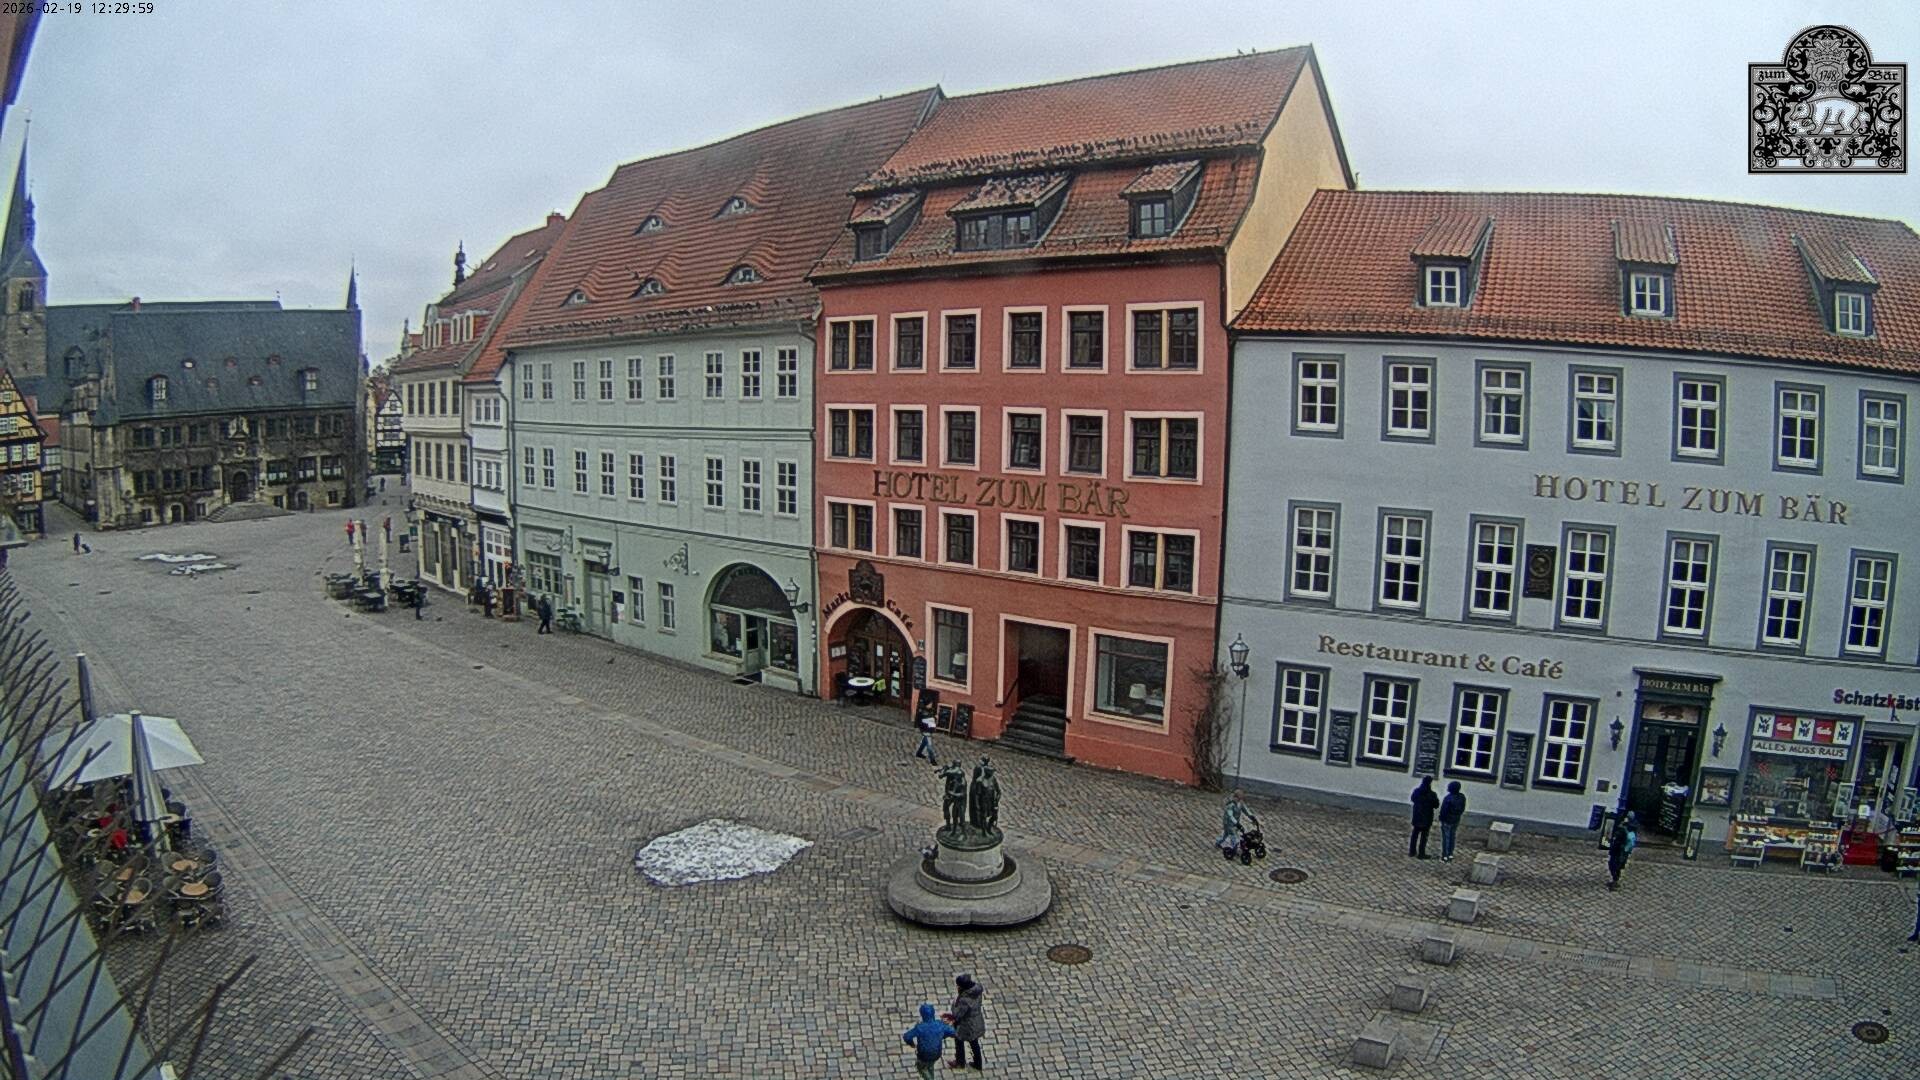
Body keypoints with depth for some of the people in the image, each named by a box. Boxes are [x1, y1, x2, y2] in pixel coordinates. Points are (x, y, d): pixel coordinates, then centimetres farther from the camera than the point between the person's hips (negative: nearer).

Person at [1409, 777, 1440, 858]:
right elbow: (1436, 806, -9)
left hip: (1416, 817, 5)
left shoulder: (1416, 791, -5)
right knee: (1423, 837, 5)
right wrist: (1437, 799, 8)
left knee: (1415, 835, 14)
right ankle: (1421, 854, 10)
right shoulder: (1432, 794, -20)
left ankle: (1412, 852, 20)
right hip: (1427, 819, -5)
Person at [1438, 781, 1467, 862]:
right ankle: (1450, 855, 28)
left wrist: (1441, 820, -5)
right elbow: (1463, 809, 5)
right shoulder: (1462, 797, -8)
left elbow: (1443, 810, -20)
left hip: (1447, 821, -5)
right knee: (1452, 837, 19)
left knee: (1445, 838, 7)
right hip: (1456, 821, 5)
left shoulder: (1448, 798, -27)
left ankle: (1445, 857, 15)